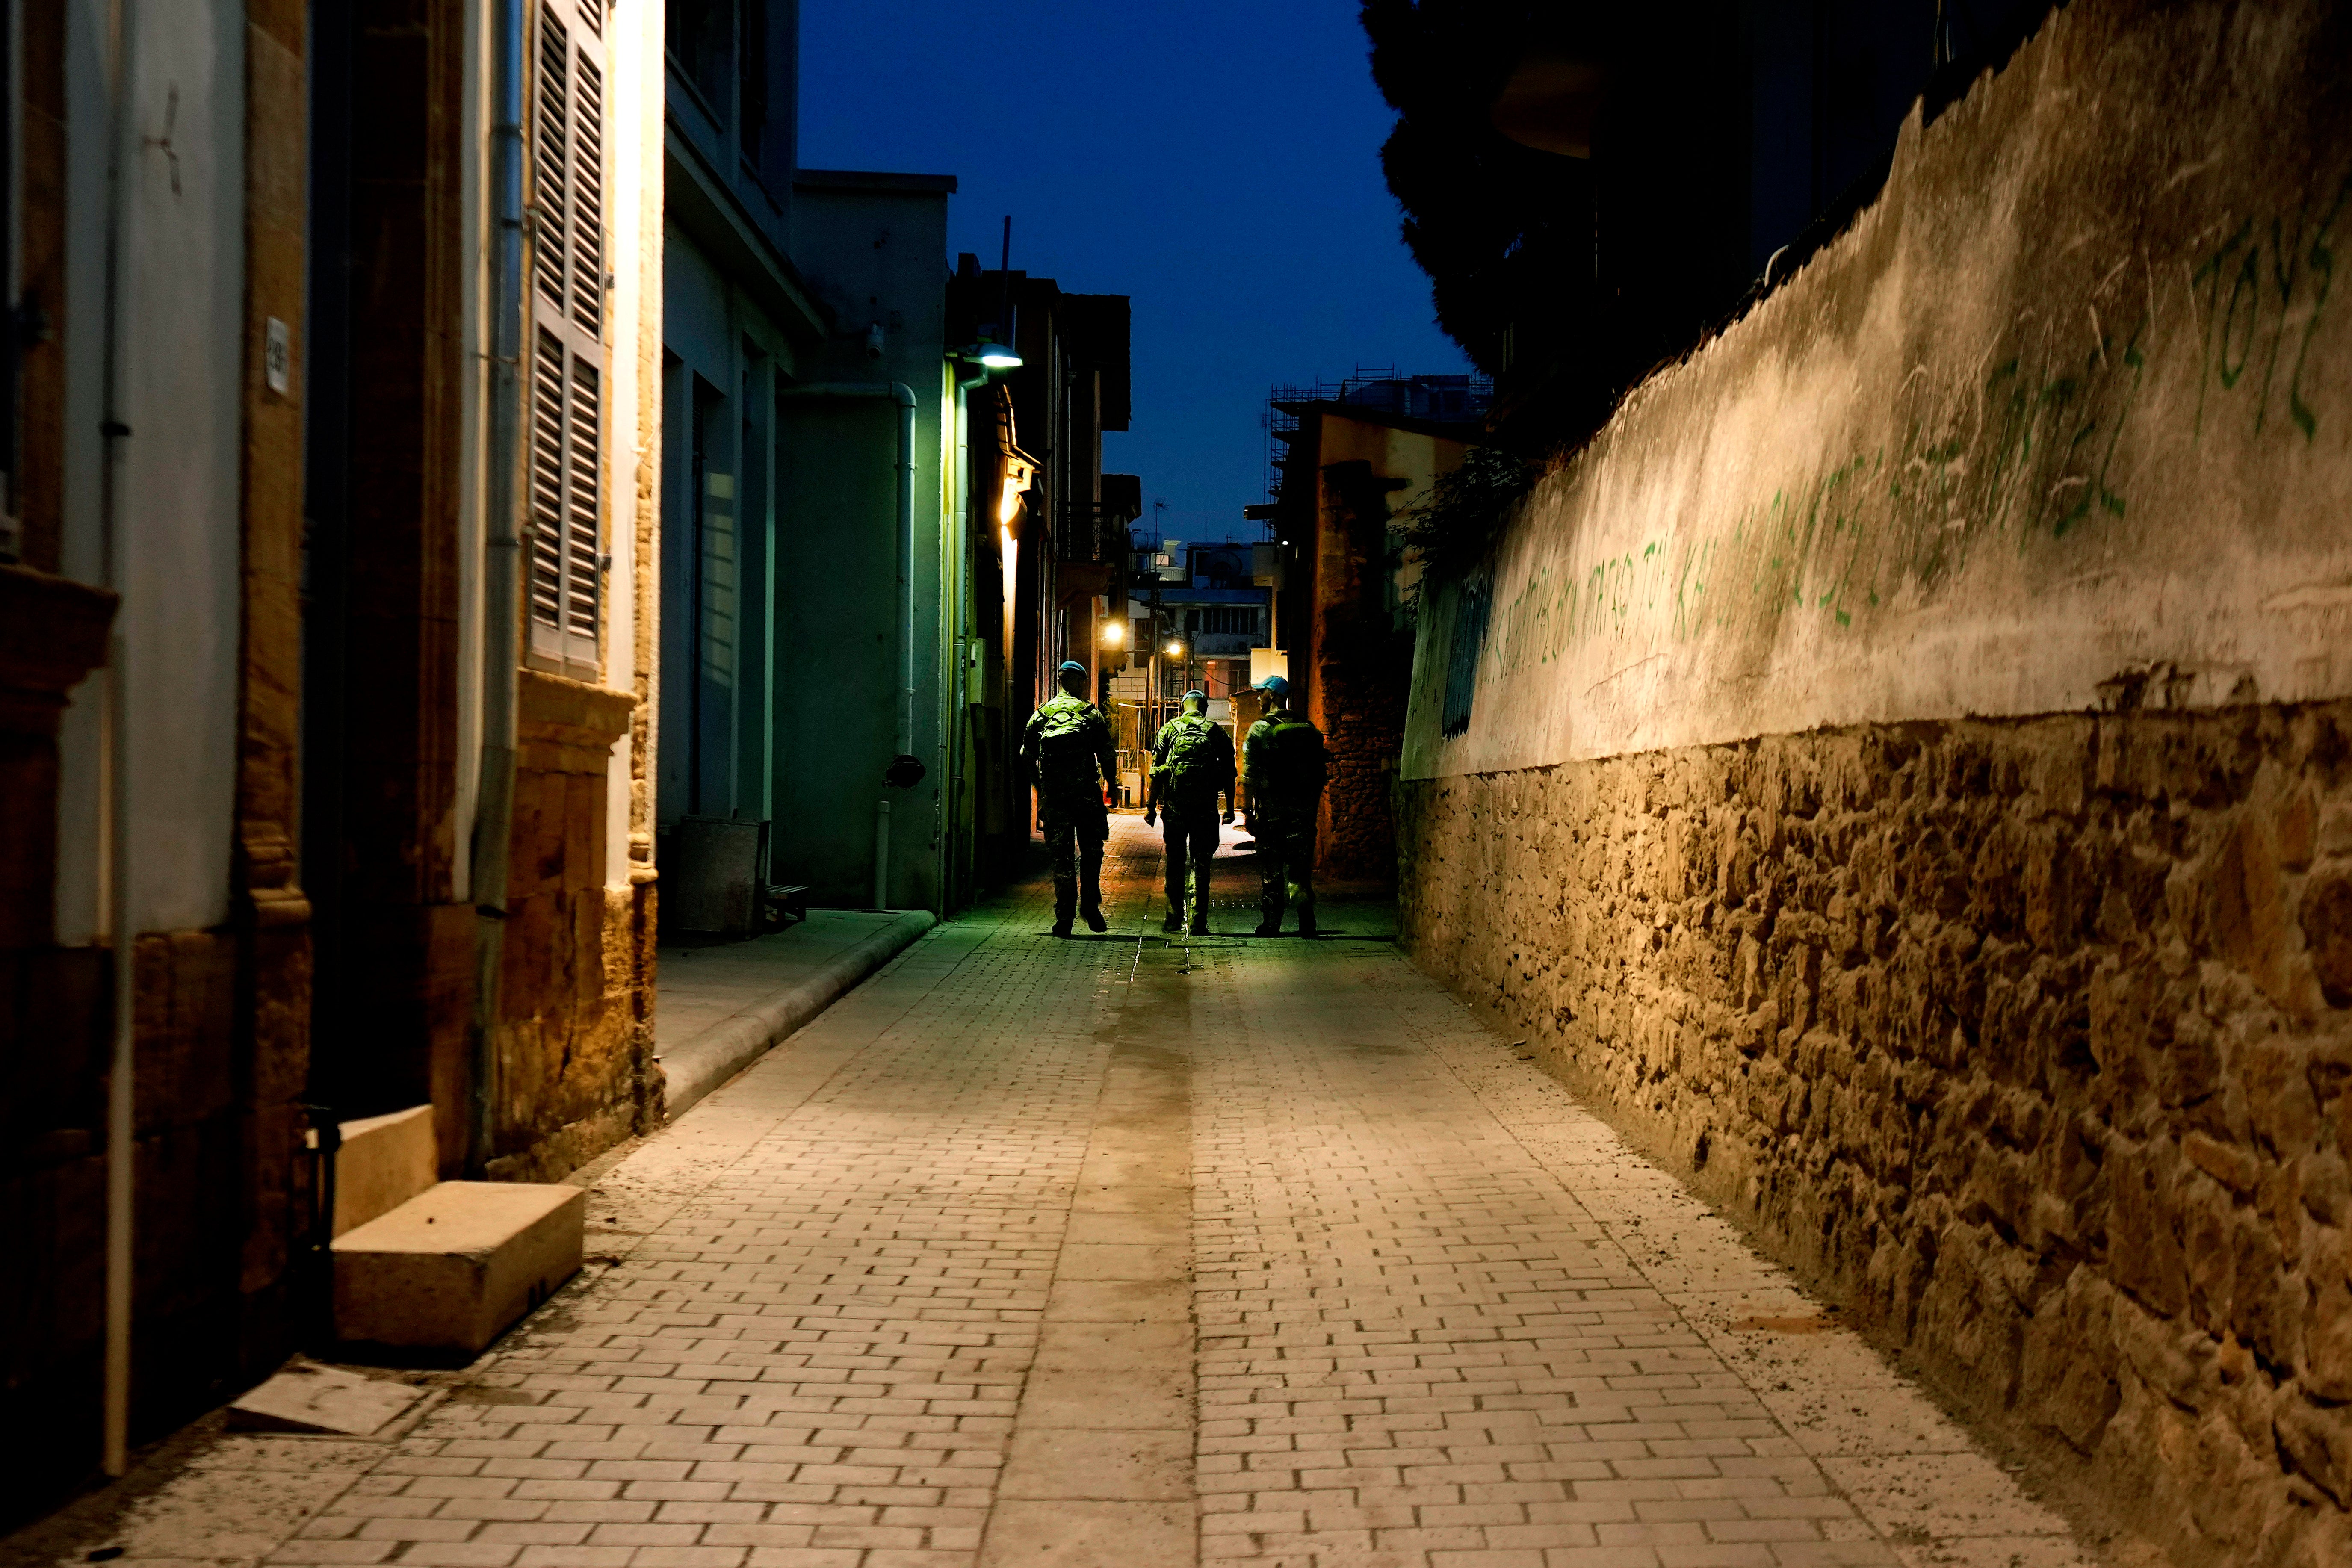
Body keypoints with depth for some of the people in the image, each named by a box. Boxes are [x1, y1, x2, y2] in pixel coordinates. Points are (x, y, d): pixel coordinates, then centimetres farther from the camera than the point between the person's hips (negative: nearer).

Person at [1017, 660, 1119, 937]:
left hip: (1053, 796, 2)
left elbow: (1026, 757, 10)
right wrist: (1111, 782, 12)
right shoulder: (1091, 713, 3)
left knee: (1061, 855, 4)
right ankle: (1090, 904, 2)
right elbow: (1107, 754, -2)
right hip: (1086, 794, -2)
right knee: (1091, 850, 12)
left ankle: (1064, 917, 1)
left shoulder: (1040, 714, 10)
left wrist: (1042, 784, 23)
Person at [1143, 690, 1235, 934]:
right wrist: (1230, 809, 11)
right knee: (1201, 864, 5)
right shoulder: (1217, 732, 4)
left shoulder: (1168, 730, 4)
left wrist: (1151, 806, 7)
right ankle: (1199, 922, 2)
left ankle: (1174, 917, 12)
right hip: (1206, 808, 0)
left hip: (1174, 806, 0)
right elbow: (1229, 774, 4)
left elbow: (1156, 773, 2)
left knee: (1175, 863, 11)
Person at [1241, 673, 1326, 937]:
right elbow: (1321, 770, 10)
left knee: (1270, 870, 6)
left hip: (1271, 808, -3)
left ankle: (1270, 926, 9)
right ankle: (1307, 923, -10)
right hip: (1304, 809, 3)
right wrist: (1314, 804, 18)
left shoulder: (1260, 729, -5)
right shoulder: (1308, 727, 8)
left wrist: (1249, 812, -4)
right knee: (1300, 868, 6)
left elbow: (1250, 776, -7)